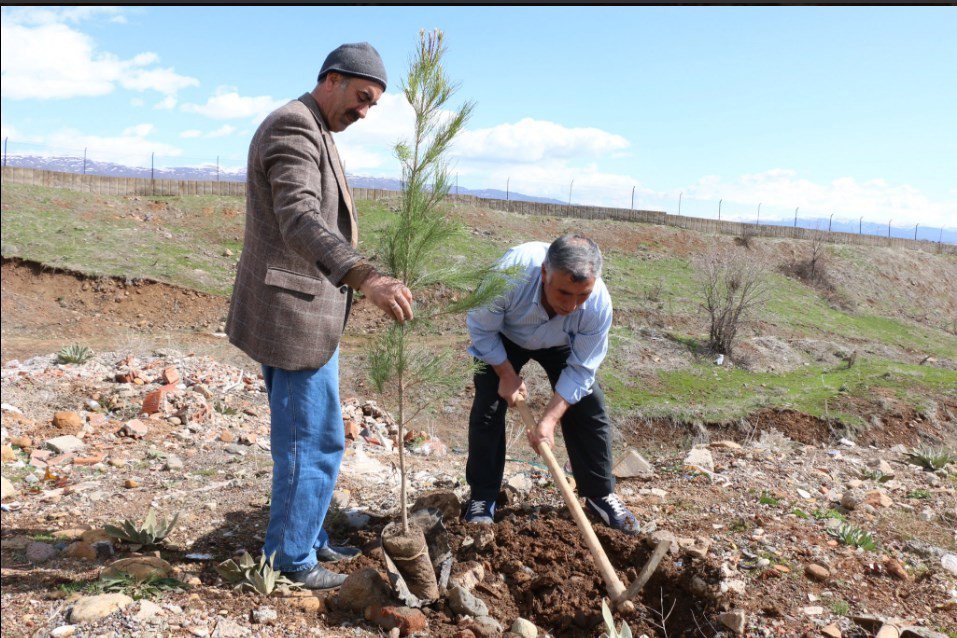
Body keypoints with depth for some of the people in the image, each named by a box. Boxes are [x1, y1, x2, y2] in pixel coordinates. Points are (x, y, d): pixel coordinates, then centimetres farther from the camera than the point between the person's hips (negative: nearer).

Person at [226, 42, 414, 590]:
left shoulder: (313, 133, 19)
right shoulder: (293, 127, -15)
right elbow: (300, 221, -31)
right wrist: (367, 278, -45)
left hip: (300, 311, 11)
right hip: (295, 315, -11)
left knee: (304, 436, 18)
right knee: (315, 441, -1)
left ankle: (307, 538, 33)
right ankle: (292, 560, 14)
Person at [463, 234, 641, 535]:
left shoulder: (599, 304, -37)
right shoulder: (512, 271, -44)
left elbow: (580, 371, -26)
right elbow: (481, 328, -25)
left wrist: (549, 421, -33)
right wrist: (507, 375, -23)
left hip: (560, 344, 1)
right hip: (504, 338, -1)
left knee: (590, 408, -6)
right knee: (488, 407, -11)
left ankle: (601, 495, 11)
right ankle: (482, 498, 4)